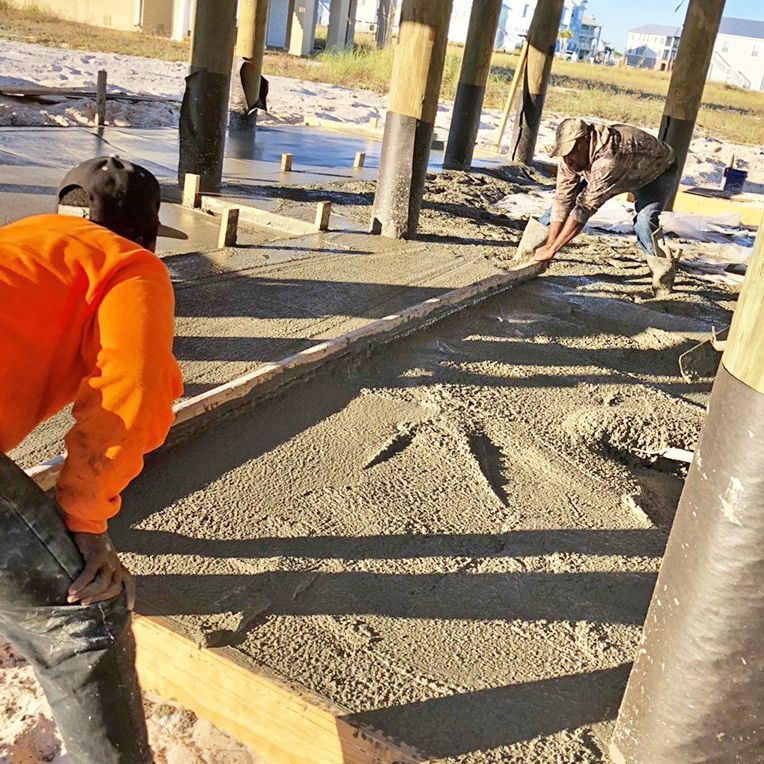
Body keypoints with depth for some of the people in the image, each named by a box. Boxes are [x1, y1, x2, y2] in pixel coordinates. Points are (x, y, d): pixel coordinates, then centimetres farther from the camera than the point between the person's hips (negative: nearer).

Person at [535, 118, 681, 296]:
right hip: (625, 175, 7)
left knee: (644, 222, -32)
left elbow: (586, 206, -45)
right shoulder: (571, 154, -22)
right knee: (570, 193, -7)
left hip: (658, 171, -7)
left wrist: (552, 250, -43)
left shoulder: (609, 155, -45)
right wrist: (548, 245, -28)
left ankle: (663, 279, -12)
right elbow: (563, 199, -22)